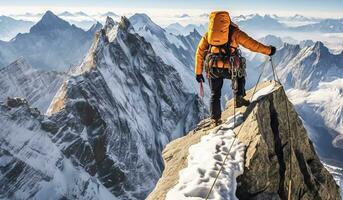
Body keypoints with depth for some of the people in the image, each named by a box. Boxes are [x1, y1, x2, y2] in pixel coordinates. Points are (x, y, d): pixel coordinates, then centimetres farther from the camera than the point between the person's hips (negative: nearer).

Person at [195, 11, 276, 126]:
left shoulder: (207, 34, 15)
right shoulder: (234, 32, 6)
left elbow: (199, 53, 14)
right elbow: (251, 44, 2)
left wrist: (198, 72, 18)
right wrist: (268, 50, 13)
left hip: (212, 70, 2)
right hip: (229, 68, -2)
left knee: (215, 95, 19)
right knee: (240, 76, 33)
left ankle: (215, 119, 23)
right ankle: (239, 98, 24)